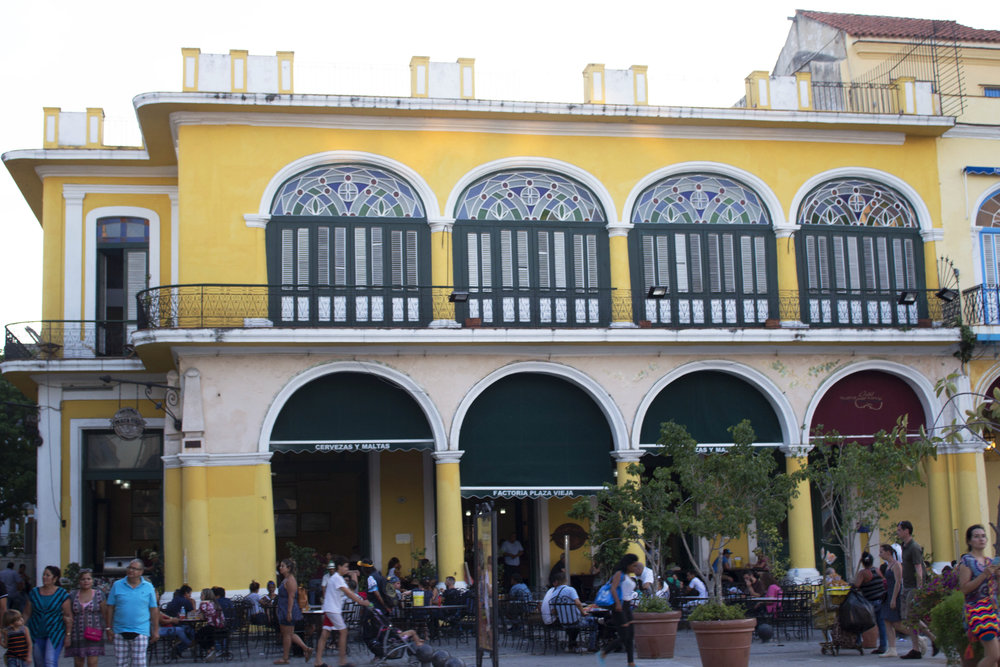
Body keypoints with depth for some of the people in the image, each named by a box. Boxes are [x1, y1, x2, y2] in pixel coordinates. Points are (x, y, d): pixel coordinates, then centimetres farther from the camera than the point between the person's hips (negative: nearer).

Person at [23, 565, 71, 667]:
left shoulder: (62, 595, -5)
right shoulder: (34, 593, 4)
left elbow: (69, 616, -5)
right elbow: (27, 614, 8)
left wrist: (68, 634, -8)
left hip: (55, 632, -4)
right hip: (36, 633, 4)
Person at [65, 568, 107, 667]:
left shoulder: (99, 594, 1)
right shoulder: (72, 596, 5)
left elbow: (105, 614, 1)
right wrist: (67, 634, 1)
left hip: (93, 635, -2)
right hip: (77, 635, 2)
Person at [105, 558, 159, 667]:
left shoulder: (148, 587, 4)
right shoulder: (117, 585, 5)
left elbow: (154, 610, 5)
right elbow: (109, 608, 6)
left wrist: (156, 631, 3)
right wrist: (108, 628, 2)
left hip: (140, 632, -1)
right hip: (120, 632, 1)